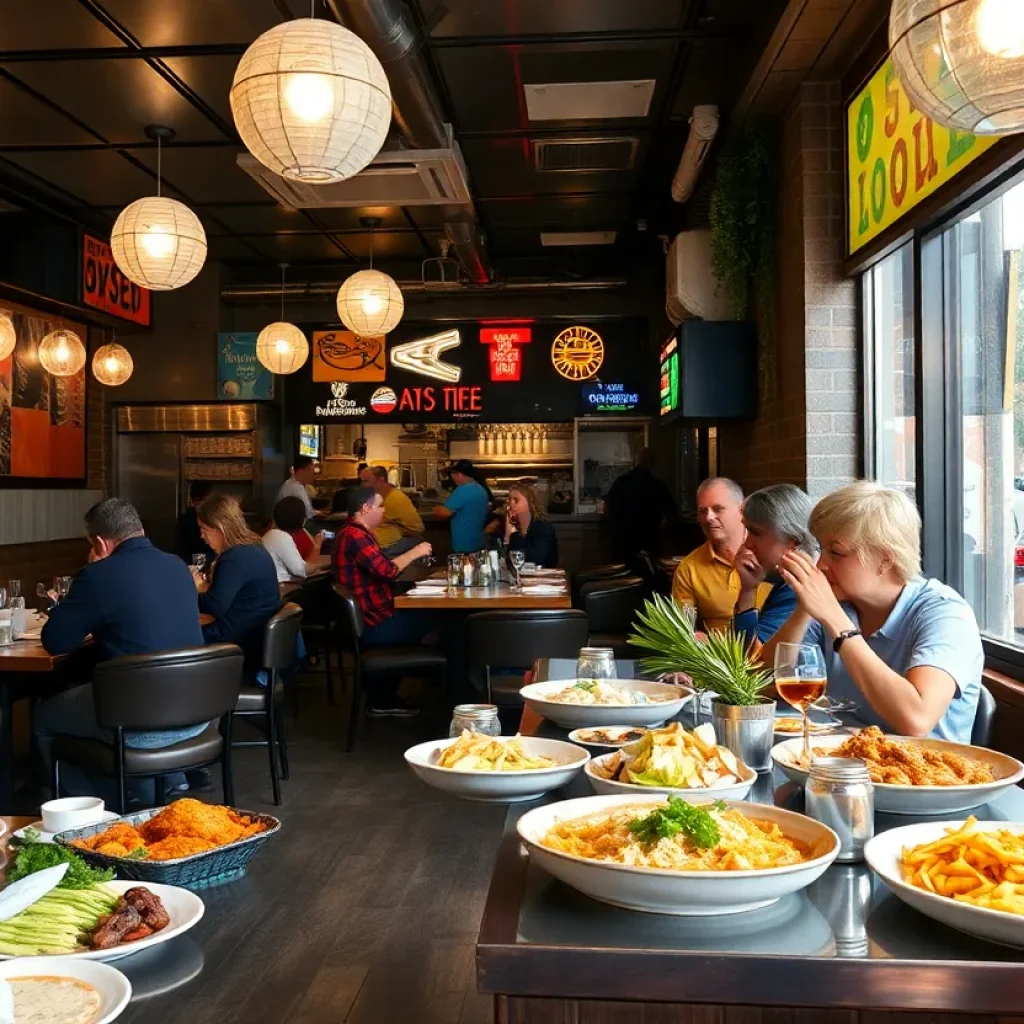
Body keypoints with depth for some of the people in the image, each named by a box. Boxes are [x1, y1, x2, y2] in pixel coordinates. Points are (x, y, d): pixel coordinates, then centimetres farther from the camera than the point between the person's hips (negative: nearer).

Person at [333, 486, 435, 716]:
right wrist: (414, 553, -14)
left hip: (366, 617, 11)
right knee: (432, 621, -3)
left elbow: (379, 568, 15)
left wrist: (411, 556, 5)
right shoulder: (355, 536, -21)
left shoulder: (353, 533, 14)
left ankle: (384, 700, 20)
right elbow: (386, 571, -29)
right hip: (372, 625, -11)